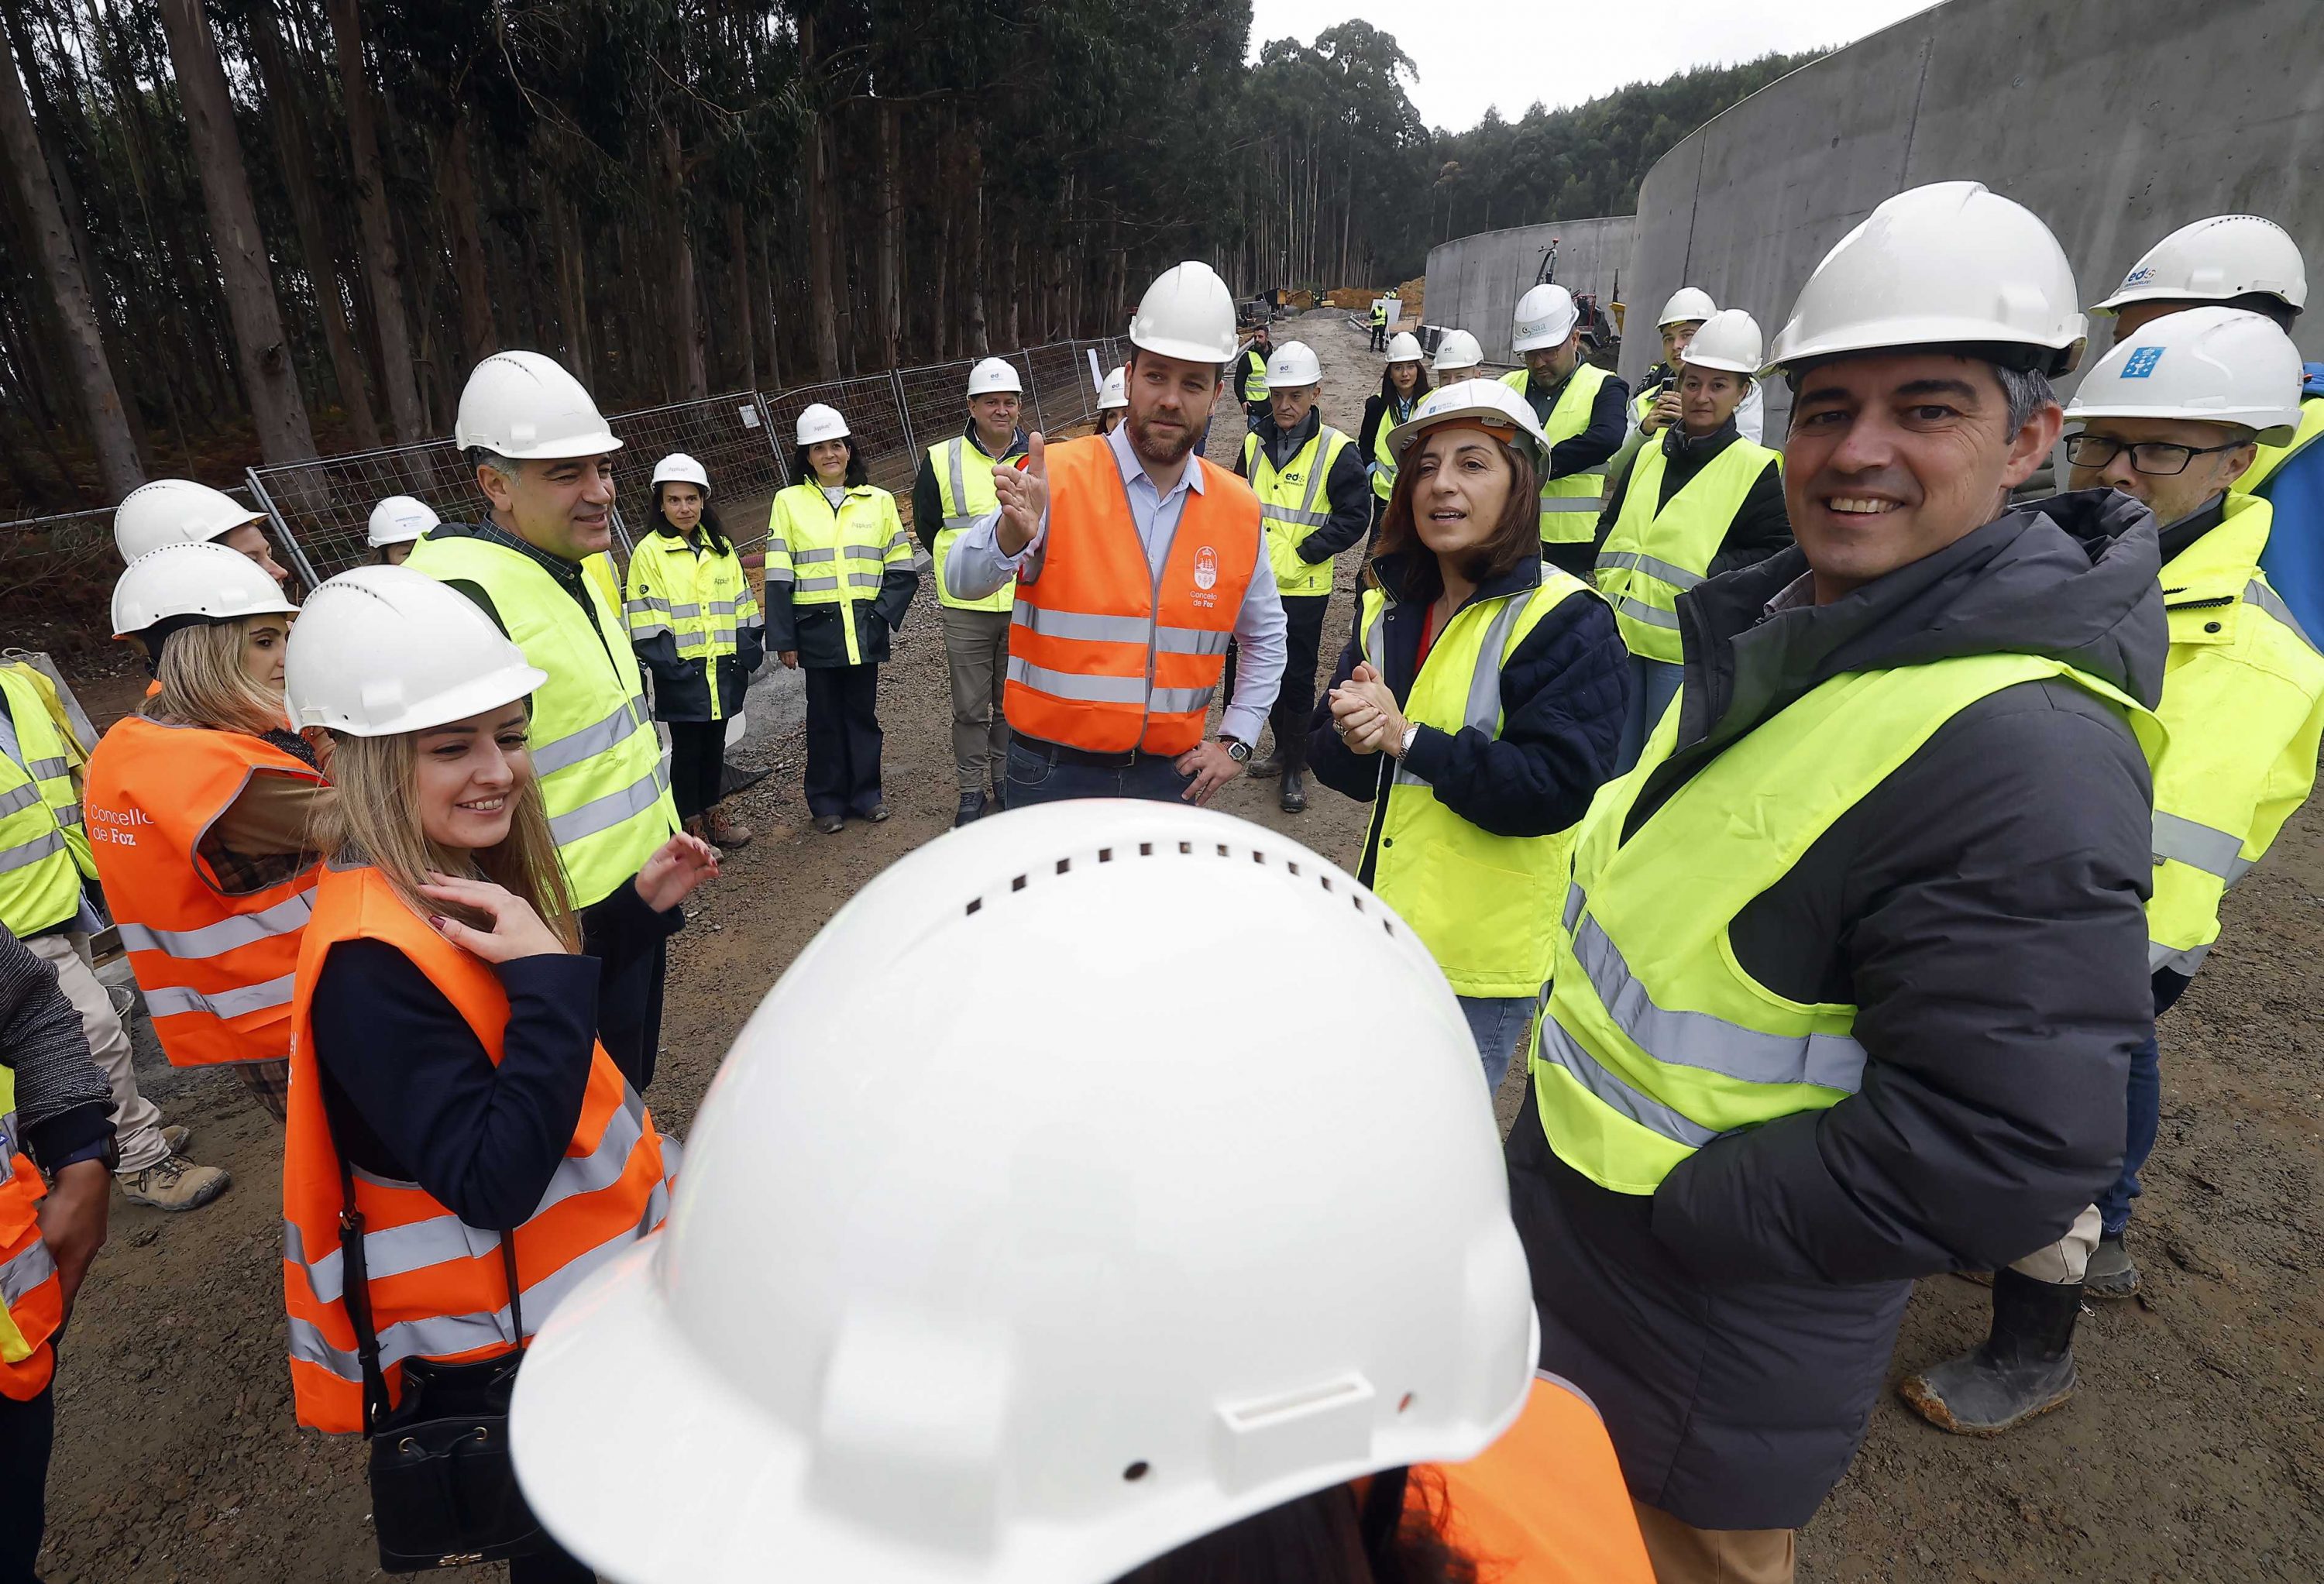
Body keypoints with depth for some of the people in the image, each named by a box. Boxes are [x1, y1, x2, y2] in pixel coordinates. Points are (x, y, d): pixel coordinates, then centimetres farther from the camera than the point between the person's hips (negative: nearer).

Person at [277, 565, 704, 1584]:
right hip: (503, 1360, -8)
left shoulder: (465, 885, -3)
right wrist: (545, 974, -36)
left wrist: (640, 906, 1)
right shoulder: (373, 959, -30)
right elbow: (495, 1183, -32)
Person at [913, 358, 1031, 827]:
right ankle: (972, 790, 20)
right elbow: (926, 524, 12)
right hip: (966, 609, 0)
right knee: (969, 708, 6)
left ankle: (1005, 779, 29)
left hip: (1026, 607, 1)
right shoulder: (941, 461, 0)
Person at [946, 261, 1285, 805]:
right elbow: (967, 581, -20)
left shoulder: (1239, 508, 2)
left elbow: (1265, 636, 15)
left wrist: (1235, 740, 6)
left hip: (1170, 776, 3)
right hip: (1053, 776, -3)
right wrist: (1013, 532, -41)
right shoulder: (1056, 475, -9)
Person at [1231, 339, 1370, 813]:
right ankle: (1283, 749, 33)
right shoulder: (1255, 443, 8)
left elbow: (1354, 516, -8)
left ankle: (1295, 767, 15)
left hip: (1303, 588, -5)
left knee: (1297, 678, 2)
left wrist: (1302, 554, -14)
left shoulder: (1337, 450, -7)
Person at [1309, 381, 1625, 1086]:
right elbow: (1329, 756, 5)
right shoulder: (1388, 605, 6)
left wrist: (1407, 737, -24)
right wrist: (1355, 739, -18)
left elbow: (1556, 786, -24)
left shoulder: (1568, 623, -14)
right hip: (1388, 921, 6)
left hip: (1484, 955, -6)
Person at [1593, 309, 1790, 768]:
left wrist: (1714, 571, -18)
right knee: (1612, 765, 14)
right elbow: (1611, 522, 20)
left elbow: (1778, 552, -7)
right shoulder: (1650, 454, 13)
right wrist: (1607, 572, 2)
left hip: (1686, 647, -5)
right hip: (1619, 631, 5)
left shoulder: (1756, 467, -2)